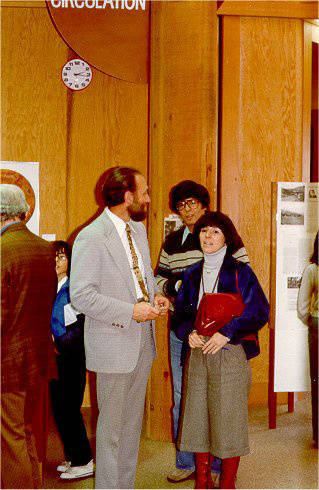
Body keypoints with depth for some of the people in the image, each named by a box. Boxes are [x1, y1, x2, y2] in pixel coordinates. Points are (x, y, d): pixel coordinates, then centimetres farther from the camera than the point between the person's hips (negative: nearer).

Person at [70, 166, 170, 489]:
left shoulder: (137, 228, 9)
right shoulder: (91, 238, -17)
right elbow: (81, 295, -19)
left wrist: (154, 297, 1)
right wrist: (130, 312, -22)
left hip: (143, 339, 8)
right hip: (113, 345, -8)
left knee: (133, 422, 18)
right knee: (111, 425, 6)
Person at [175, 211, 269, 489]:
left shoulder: (239, 272, -2)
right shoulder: (192, 274, 11)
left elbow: (259, 312, -7)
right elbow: (181, 310, 16)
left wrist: (226, 333, -14)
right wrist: (189, 332, -4)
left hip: (230, 352, -4)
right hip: (198, 352, 4)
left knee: (228, 417, 0)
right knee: (198, 415, 7)